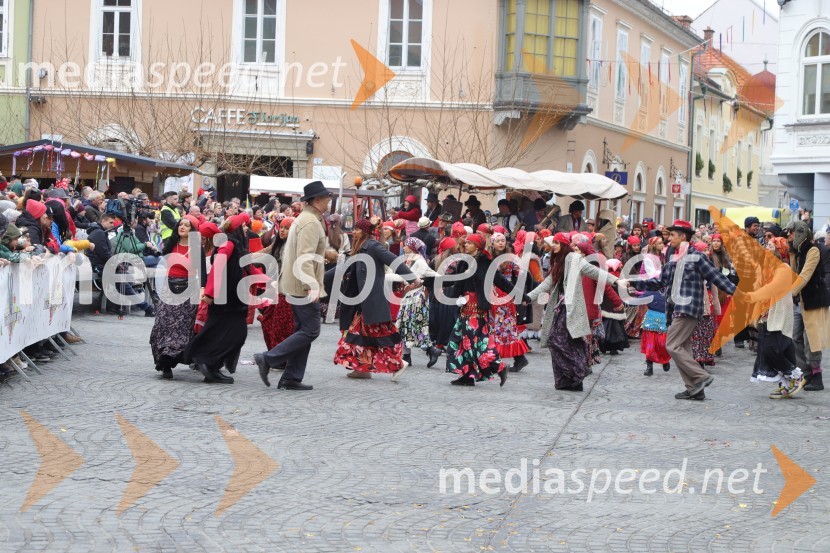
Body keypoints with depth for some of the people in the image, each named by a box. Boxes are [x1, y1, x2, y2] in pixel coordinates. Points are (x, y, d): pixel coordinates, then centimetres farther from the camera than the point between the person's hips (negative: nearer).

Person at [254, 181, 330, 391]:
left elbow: (287, 252, 24)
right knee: (310, 331, -8)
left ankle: (292, 378, 12)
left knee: (303, 330, 12)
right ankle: (268, 359, -10)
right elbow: (305, 256, -26)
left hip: (295, 284, 11)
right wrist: (312, 284, -31)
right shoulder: (311, 222, -16)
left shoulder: (302, 219, 17)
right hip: (304, 286, -11)